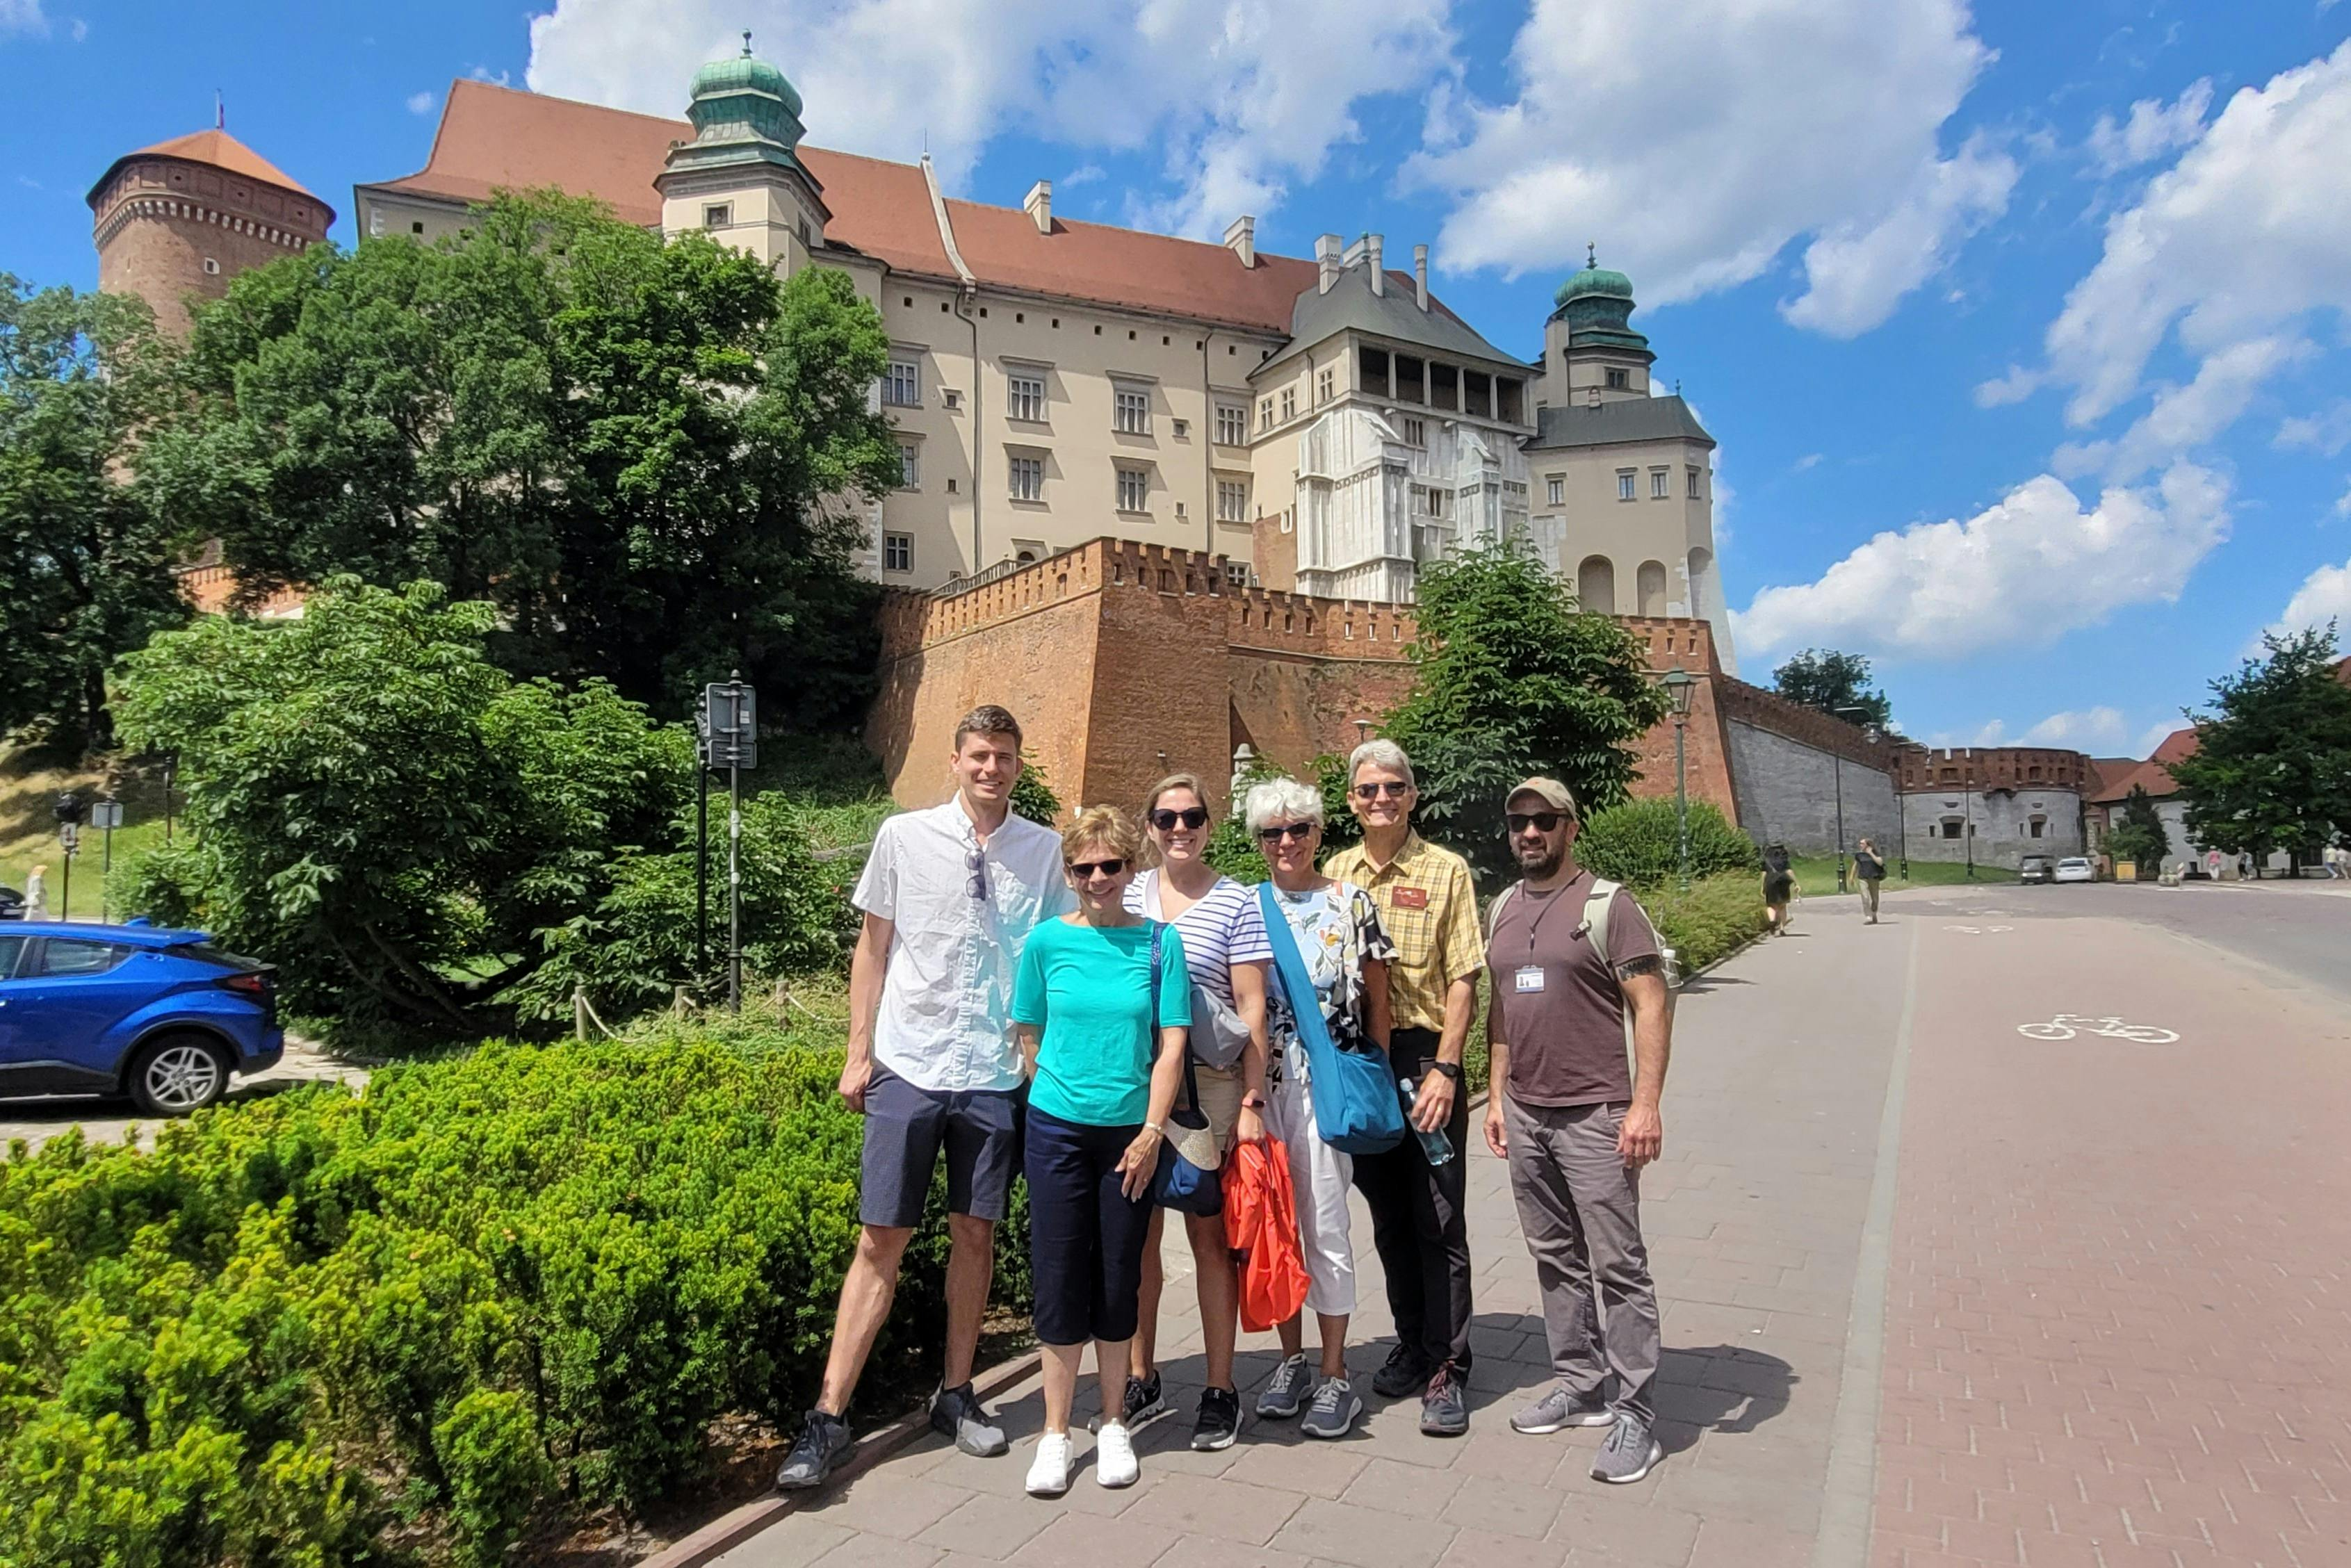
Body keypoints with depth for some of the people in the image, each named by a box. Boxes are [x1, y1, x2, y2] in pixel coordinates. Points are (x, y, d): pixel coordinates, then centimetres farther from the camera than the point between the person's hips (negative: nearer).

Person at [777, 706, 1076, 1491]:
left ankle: (956, 1395, 29)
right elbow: (873, 948, 5)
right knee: (881, 1240, 2)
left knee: (975, 1233, 12)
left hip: (996, 1075, 1)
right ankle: (828, 1417, 13)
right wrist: (858, 1053, 2)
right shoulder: (904, 837, -1)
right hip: (908, 1069, -1)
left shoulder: (1044, 851, 2)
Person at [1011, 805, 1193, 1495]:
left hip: (1131, 1134, 0)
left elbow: (1171, 1045, -4)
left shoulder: (1159, 942, -3)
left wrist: (1151, 1132, -8)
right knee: (1060, 1278, 5)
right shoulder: (1048, 940, -2)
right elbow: (1030, 1039, 7)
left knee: (1118, 1279, 10)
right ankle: (1056, 1432, 21)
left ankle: (1112, 1425, 28)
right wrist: (1062, 1093, 6)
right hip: (1058, 1130, 0)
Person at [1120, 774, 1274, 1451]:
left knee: (1210, 1235, 4)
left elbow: (1252, 1008, -3)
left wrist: (1252, 1102, -8)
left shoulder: (1237, 902, -2)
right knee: (1137, 1233, 10)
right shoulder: (1127, 896, 7)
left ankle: (1221, 1390, 18)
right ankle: (1141, 1380, 26)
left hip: (1209, 1084, -3)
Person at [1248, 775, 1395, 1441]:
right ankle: (1292, 1360, 26)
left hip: (1328, 1082, -3)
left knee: (1325, 1223, 0)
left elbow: (1377, 1001, 3)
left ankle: (1335, 1374, 15)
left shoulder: (1351, 905, -1)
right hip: (1262, 1083, 3)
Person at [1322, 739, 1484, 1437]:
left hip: (1424, 1057, -4)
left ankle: (1447, 1369, 12)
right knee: (1388, 1214, 15)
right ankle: (1411, 1345, 31)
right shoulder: (1334, 873, 7)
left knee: (1439, 1218, 2)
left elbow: (1462, 981, -7)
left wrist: (1444, 1070, -15)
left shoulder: (1445, 871, -4)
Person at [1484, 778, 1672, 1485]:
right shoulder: (1504, 909, 12)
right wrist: (1498, 1094, 15)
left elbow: (1651, 1007, -11)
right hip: (1524, 1115, 7)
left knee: (1617, 1265, -1)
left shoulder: (1607, 904, -7)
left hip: (1595, 1115, -6)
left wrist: (1645, 1104, -17)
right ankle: (1581, 1386, 26)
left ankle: (1635, 1414, 9)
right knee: (1555, 1259, 14)